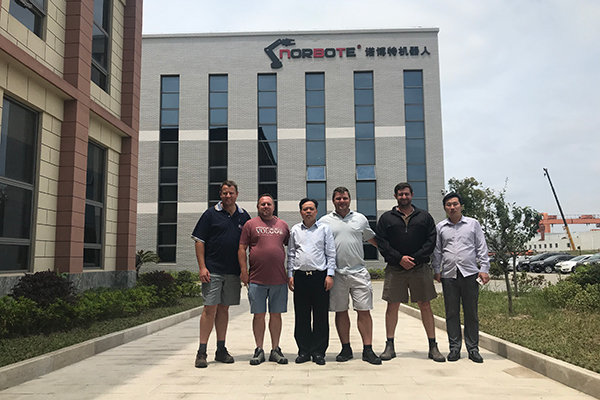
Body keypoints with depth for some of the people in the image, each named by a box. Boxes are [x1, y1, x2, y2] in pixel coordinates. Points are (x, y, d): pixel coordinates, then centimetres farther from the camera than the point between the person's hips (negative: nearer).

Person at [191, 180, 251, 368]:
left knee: (224, 309, 11)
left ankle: (221, 350, 18)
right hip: (213, 271, -3)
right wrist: (202, 267, -10)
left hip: (233, 272, 4)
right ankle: (202, 352, 1)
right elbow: (199, 241, -1)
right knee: (210, 309, -5)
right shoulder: (210, 214, 1)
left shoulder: (244, 216, 10)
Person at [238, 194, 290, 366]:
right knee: (259, 314, 3)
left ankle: (275, 350, 17)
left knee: (276, 314, 7)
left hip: (279, 279, 2)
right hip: (257, 280, -2)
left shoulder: (283, 225, 13)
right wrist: (244, 271, -5)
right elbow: (242, 249, 3)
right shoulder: (250, 224, 5)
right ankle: (259, 350, 14)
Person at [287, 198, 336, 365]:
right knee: (301, 315, 5)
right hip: (300, 277, 2)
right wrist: (290, 275, 8)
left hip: (320, 276, -2)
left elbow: (331, 253, 5)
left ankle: (319, 351, 11)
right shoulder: (294, 230, 13)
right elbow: (290, 254, 15)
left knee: (321, 315, 1)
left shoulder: (324, 228, 7)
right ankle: (304, 351, 15)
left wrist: (330, 275, -3)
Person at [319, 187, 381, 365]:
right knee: (341, 311, 6)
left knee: (364, 310, -1)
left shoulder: (360, 219, 11)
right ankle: (346, 348, 18)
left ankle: (368, 350, 6)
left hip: (359, 271, 1)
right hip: (336, 273, -1)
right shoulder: (324, 221, 6)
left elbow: (372, 238, 22)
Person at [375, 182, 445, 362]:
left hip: (420, 267, 0)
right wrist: (399, 258, -11)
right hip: (394, 268, 0)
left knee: (425, 306, 3)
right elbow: (381, 242, 1)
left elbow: (431, 241, 3)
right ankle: (390, 346, 11)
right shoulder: (386, 218, 9)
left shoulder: (424, 216, 11)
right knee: (392, 306, 1)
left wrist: (415, 259, -9)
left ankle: (433, 347, 11)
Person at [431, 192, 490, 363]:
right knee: (452, 313, 3)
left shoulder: (473, 224, 8)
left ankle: (473, 348, 12)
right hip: (449, 274, 1)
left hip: (470, 273, -1)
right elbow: (437, 251, 15)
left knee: (471, 313, 2)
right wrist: (436, 270, 7)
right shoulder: (440, 227, 12)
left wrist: (484, 269, 0)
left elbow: (481, 248, 7)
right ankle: (454, 348, 12)